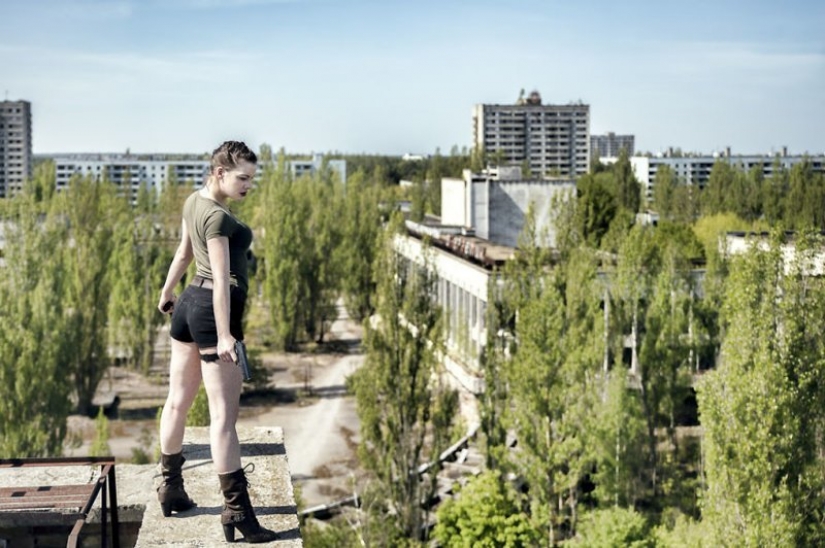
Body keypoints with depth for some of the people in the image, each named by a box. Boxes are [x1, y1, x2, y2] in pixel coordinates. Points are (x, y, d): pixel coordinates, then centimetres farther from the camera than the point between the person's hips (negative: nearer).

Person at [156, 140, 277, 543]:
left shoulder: (194, 201, 8)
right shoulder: (217, 217, -20)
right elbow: (222, 279, -25)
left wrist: (166, 293, 32)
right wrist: (224, 336, -28)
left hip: (190, 303, 10)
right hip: (213, 310, -10)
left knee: (178, 400, 17)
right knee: (224, 415, -8)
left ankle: (171, 488, 30)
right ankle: (237, 510, -5)